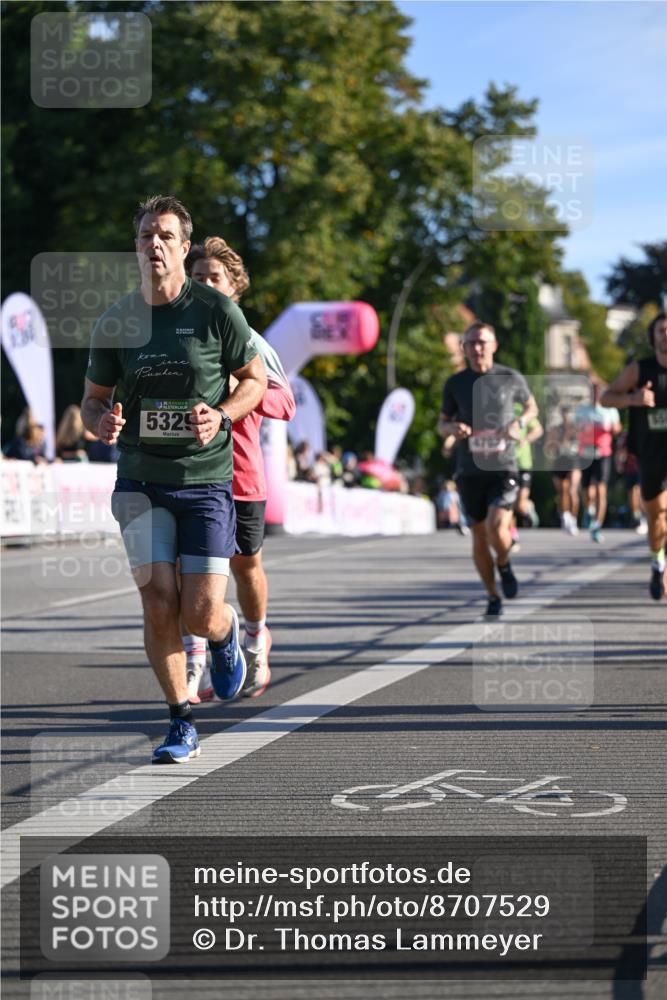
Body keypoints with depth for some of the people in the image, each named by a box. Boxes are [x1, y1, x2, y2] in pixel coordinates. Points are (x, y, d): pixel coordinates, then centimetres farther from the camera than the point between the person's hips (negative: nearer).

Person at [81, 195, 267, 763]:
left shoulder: (216, 311, -4)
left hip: (207, 480, -2)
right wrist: (101, 422, -10)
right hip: (140, 481, 2)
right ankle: (181, 725, 6)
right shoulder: (115, 322, 3)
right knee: (158, 602, -10)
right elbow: (93, 397, 14)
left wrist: (221, 416, -14)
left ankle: (227, 635, 32)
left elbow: (255, 378, 6)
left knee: (201, 614, -8)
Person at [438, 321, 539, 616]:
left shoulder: (511, 378, -1)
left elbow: (531, 406, 16)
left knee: (497, 529, -20)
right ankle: (493, 597, 23)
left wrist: (519, 423, -5)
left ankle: (504, 565, 14)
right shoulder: (455, 384, 2)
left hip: (503, 468, -2)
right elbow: (442, 423, 12)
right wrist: (453, 428, -12)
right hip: (469, 470, 2)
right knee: (479, 536, 7)